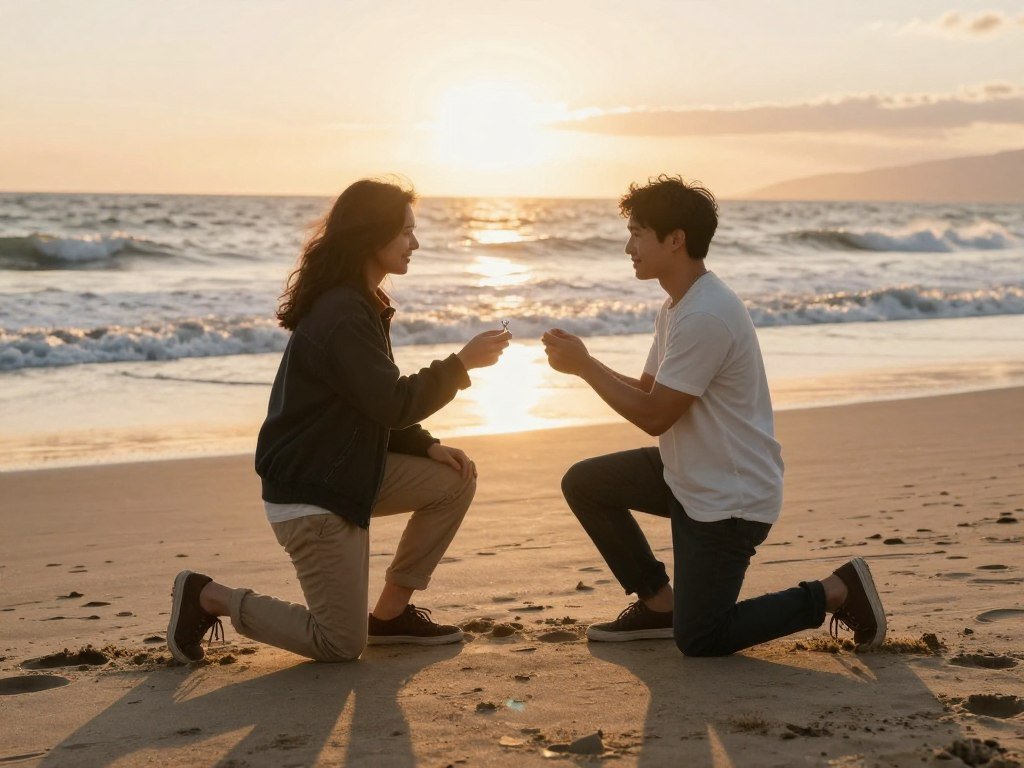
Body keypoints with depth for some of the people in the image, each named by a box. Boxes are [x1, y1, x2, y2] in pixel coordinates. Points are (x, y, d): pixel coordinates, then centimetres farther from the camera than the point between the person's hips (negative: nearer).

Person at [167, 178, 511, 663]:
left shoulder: (357, 304, 12)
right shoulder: (341, 316, -22)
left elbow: (378, 405, 16)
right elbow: (393, 404, -24)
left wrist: (428, 446, 2)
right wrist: (462, 363, -15)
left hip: (349, 472, 10)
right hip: (309, 495, -10)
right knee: (342, 643, -5)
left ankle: (391, 613, 12)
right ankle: (208, 598, 6)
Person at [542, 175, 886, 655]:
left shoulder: (704, 318, -26)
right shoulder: (677, 307, 7)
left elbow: (653, 416, -22)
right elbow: (648, 392, 10)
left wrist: (585, 366, -14)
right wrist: (582, 362, -3)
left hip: (730, 499, -10)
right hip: (689, 475, 10)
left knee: (698, 641, -4)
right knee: (583, 484, 8)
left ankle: (837, 593, 6)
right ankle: (658, 604, 15)